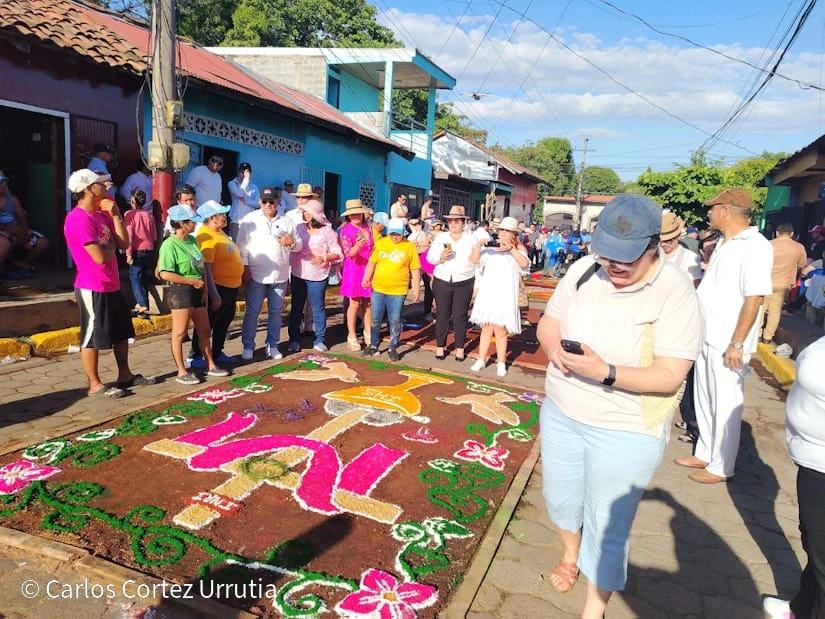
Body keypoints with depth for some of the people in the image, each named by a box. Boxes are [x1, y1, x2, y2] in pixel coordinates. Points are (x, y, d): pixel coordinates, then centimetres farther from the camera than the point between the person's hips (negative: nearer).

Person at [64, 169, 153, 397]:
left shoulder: (102, 215, 12)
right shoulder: (79, 219, -18)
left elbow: (124, 243, 6)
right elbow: (100, 257, -24)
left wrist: (115, 215, -2)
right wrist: (111, 244, -3)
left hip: (112, 286, 10)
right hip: (92, 289, -10)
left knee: (121, 333, 17)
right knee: (93, 337, 1)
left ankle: (125, 376, 29)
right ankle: (94, 384, 13)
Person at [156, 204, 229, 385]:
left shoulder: (192, 240, 8)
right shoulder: (170, 244, -16)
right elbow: (165, 274, -22)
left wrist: (205, 287, 5)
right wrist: (192, 281, -15)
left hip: (197, 291, 8)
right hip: (181, 291, -8)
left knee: (204, 330, 15)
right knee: (180, 333, 2)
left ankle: (211, 366, 27)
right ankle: (182, 372, 12)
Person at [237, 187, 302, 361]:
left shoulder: (287, 221, 10)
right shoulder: (250, 219, 2)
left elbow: (299, 245, 14)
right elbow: (242, 245, -2)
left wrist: (291, 242, -9)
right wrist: (244, 268, -9)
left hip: (280, 276, 3)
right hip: (256, 275, -3)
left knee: (276, 311, 9)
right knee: (252, 312, 1)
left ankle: (272, 346, 20)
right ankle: (248, 346, 11)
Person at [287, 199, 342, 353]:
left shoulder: (327, 231, -5)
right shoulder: (299, 228, 3)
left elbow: (337, 254, -5)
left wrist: (324, 258, -20)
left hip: (317, 277, -3)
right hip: (298, 275, 3)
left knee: (318, 308, 6)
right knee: (296, 308, 9)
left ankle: (319, 340, 18)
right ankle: (294, 340, 19)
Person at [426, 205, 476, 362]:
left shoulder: (471, 239, 3)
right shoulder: (440, 237, 5)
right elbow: (430, 257, 2)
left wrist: (478, 284, -2)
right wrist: (440, 256, -20)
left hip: (464, 284, -1)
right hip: (442, 282, 1)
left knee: (460, 316, 3)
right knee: (442, 315, 7)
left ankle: (460, 348, 14)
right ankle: (440, 347, 18)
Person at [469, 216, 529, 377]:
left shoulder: (517, 252, 1)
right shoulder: (490, 250, 9)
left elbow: (525, 264, -19)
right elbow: (474, 260, -3)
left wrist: (511, 248, -29)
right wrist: (478, 245, -19)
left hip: (504, 296, -3)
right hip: (487, 294, 3)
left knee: (500, 330, -3)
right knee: (486, 328, 11)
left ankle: (501, 363, 8)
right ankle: (481, 360, 18)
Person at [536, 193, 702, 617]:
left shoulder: (675, 293, -19)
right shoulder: (583, 270, -6)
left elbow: (670, 375, -21)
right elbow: (548, 322, 4)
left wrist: (605, 372, -34)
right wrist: (554, 347, -19)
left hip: (626, 431, -5)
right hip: (561, 412, 5)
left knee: (607, 527, 9)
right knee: (560, 498, 23)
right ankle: (570, 554, 55)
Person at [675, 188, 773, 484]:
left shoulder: (755, 246, -17)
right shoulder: (723, 243, 11)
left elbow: (754, 297, -21)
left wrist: (737, 343, -22)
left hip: (727, 343, -9)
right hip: (707, 337, 9)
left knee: (726, 406, 5)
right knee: (704, 400, 18)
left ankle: (721, 467, 20)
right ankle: (704, 454, 33)